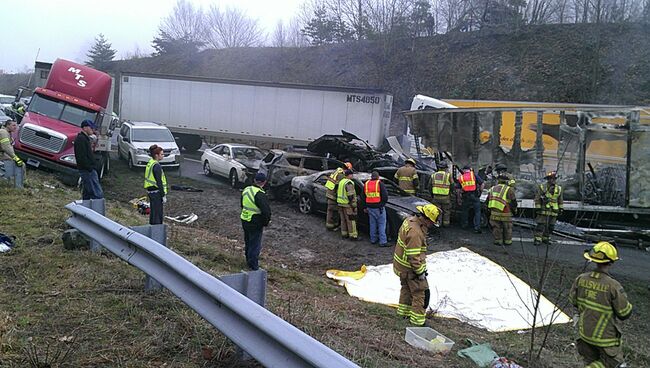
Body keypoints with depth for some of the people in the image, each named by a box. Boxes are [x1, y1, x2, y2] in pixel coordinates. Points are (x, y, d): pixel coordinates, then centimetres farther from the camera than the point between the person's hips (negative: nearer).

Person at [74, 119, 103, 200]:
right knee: (98, 194, -15)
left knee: (87, 194, 15)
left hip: (88, 170, 11)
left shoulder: (85, 138, 21)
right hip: (87, 171, -11)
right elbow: (82, 157, -21)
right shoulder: (81, 139, -13)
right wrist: (90, 168, -20)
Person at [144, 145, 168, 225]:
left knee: (153, 212, 21)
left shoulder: (150, 163, 10)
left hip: (150, 190, 10)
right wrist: (163, 195, -16)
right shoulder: (156, 166, -20)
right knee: (157, 213, -2)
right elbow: (159, 182, -21)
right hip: (156, 192, -10)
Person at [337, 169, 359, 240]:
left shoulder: (341, 181, 12)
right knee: (351, 220, -2)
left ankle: (344, 234, 22)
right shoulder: (349, 183, -17)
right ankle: (353, 236, 2)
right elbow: (350, 196, -21)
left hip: (340, 203, 9)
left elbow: (338, 193, 18)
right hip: (347, 204, -9)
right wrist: (354, 206, -17)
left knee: (343, 220, 16)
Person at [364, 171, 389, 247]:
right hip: (379, 207, -5)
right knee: (382, 224, -1)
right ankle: (383, 241, -4)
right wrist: (383, 203, 4)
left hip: (370, 207, 5)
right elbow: (385, 195, -13)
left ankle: (373, 239, 21)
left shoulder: (366, 184, 8)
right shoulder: (380, 184, -7)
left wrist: (365, 206, 20)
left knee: (372, 224, 15)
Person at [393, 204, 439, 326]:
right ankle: (417, 320, 12)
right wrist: (420, 272, -20)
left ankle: (403, 311, 45)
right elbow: (413, 256, -29)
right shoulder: (415, 232, -32)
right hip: (410, 268, -10)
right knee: (421, 293, 2)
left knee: (407, 288, 27)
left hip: (401, 264, 10)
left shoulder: (410, 220, -1)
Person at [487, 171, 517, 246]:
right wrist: (514, 210, 14)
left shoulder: (492, 189, 8)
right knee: (507, 228, 14)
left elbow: (488, 201, 13)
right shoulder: (509, 189, -8)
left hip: (494, 213, 4)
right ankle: (507, 241, 22)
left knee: (496, 228, 16)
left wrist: (490, 211, 23)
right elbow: (513, 202, -4)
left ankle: (498, 241, 21)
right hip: (505, 214, -4)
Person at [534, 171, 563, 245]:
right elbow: (537, 199, -4)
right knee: (541, 225, -6)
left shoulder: (558, 189, 9)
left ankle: (546, 239, 20)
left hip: (553, 212, 4)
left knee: (550, 226, 8)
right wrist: (537, 208, -9)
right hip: (543, 211, -4)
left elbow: (560, 200, 17)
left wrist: (561, 208, 12)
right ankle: (538, 239, -1)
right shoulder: (542, 187, -4)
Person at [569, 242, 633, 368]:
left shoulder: (581, 279, -12)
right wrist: (624, 298, 4)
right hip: (605, 336, -5)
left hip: (584, 331, 5)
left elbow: (573, 300, 2)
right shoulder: (613, 286, -26)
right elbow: (624, 314, -14)